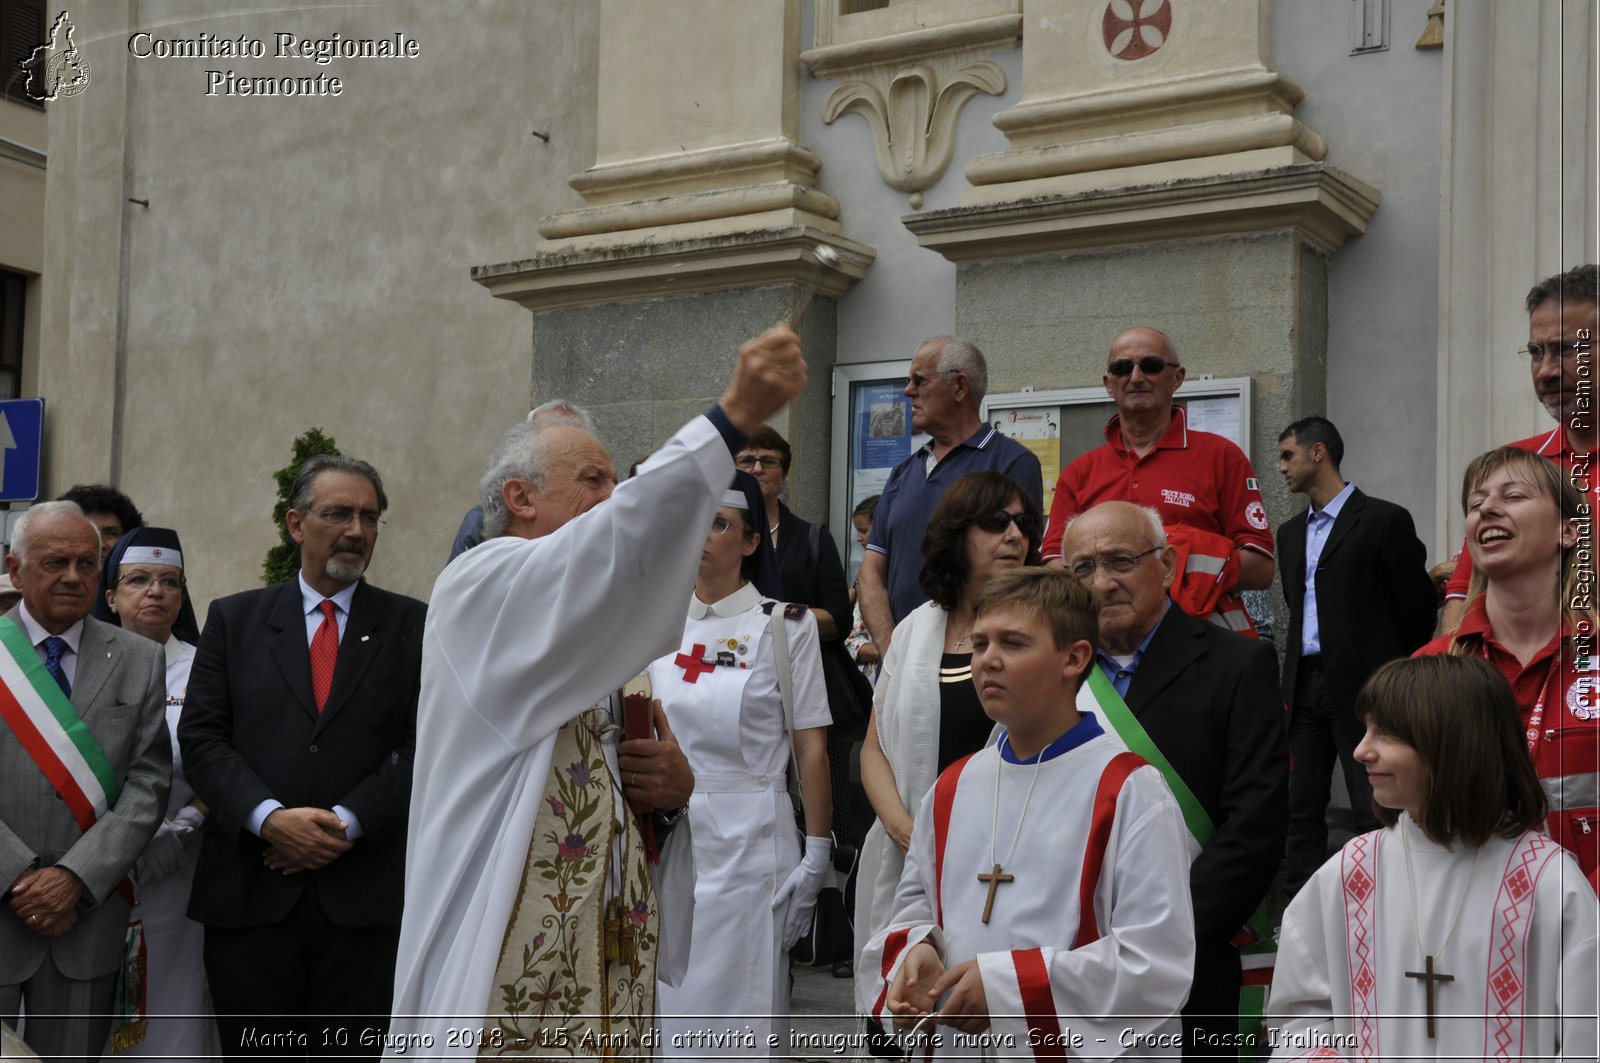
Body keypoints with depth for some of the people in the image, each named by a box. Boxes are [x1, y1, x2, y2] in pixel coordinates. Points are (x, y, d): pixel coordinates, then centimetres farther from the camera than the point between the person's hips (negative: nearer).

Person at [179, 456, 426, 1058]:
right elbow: (201, 738, 3)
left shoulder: (412, 626, 8)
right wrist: (270, 818, -12)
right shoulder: (234, 619, 11)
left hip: (365, 897, -1)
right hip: (250, 892, 1)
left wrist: (346, 823, -11)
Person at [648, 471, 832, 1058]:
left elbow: (811, 746, -3)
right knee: (664, 1002, 8)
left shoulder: (783, 624, -3)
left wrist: (815, 854, -6)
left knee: (738, 1008, 0)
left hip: (745, 837, -4)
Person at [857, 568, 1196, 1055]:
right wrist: (915, 952, -7)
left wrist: (1008, 983, -21)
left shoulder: (1129, 790, -13)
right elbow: (917, 906, 16)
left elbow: (1156, 963, -18)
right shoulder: (953, 789, 6)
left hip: (1079, 1051, -5)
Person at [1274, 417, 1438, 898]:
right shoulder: (1291, 533, 16)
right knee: (1300, 809, 7)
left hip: (1363, 688, -7)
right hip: (1305, 686, 7)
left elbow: (1418, 605, -3)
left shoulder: (1384, 520, -6)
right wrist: (1297, 671, 16)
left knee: (1374, 811, -3)